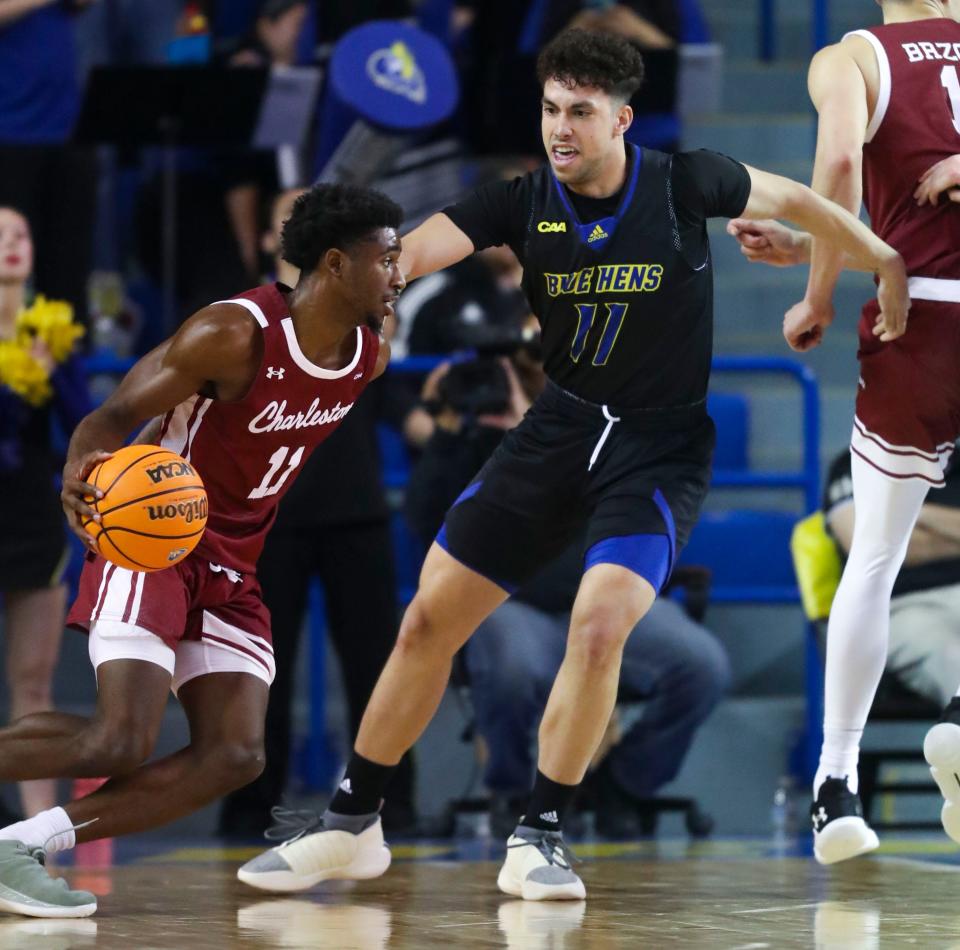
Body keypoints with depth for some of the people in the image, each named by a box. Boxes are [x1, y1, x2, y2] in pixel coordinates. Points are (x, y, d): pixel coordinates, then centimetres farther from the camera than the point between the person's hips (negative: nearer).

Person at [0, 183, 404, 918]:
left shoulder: (370, 356, 0)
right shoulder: (234, 334, -21)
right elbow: (117, 414, -17)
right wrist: (80, 471, -37)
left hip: (233, 568, 7)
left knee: (235, 756, -9)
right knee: (121, 742, -22)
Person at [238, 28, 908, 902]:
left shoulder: (684, 185, -12)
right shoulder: (524, 203, -8)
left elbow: (793, 199, 5)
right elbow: (411, 252, -21)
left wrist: (888, 265, 9)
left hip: (661, 443, -3)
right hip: (561, 427, 3)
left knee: (599, 624, -26)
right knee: (429, 618, 1)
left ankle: (540, 837, -8)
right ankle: (351, 827, 16)